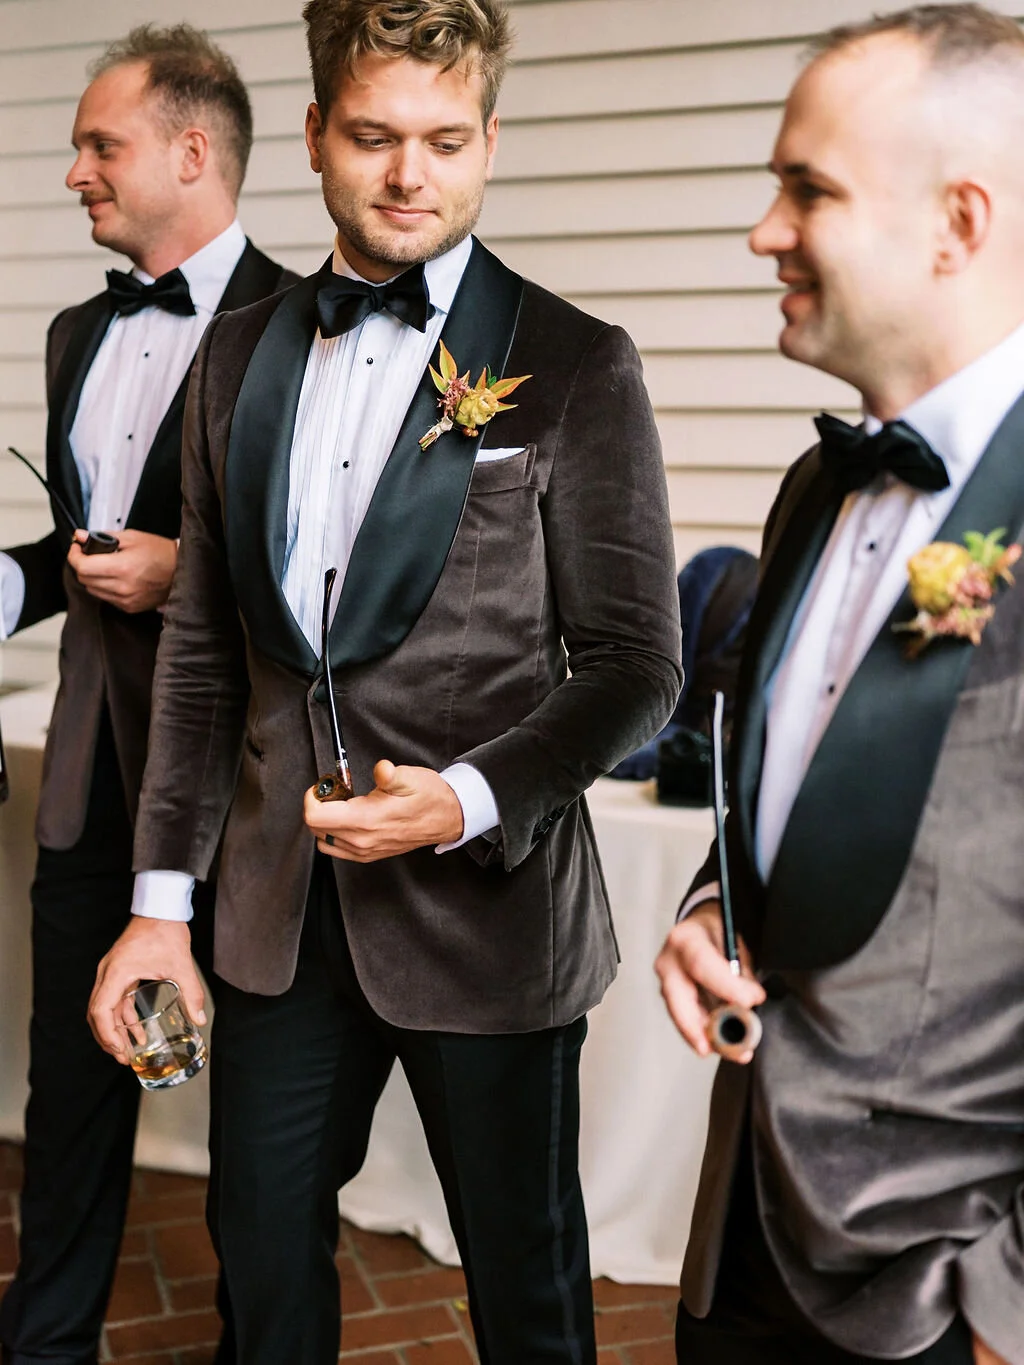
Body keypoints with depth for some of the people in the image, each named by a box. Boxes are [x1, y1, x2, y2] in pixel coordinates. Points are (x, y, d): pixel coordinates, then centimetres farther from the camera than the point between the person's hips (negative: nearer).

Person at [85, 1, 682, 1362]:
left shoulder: (577, 368, -7)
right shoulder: (239, 357, 7)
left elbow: (636, 664, -7)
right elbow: (203, 649, 8)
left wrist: (473, 801, -21)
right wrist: (163, 894, 6)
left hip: (486, 908, -4)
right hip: (279, 907, 4)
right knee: (264, 1249, 21)